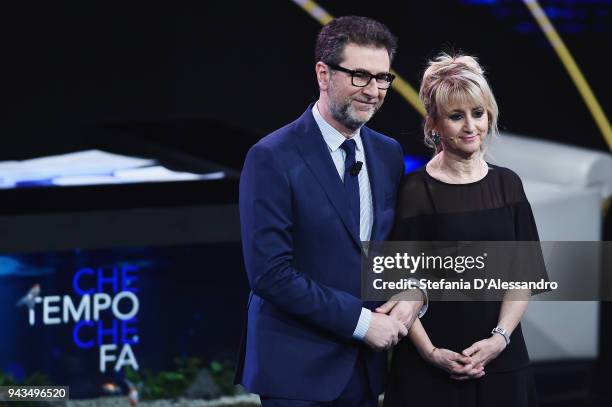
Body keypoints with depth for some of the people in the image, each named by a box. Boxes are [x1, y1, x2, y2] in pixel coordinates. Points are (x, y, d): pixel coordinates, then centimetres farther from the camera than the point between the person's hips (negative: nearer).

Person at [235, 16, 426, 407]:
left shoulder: (389, 154, 8)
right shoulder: (272, 158, -11)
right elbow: (270, 273, -17)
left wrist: (414, 294, -5)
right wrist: (361, 321, -16)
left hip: (365, 368, 6)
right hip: (299, 372, -6)